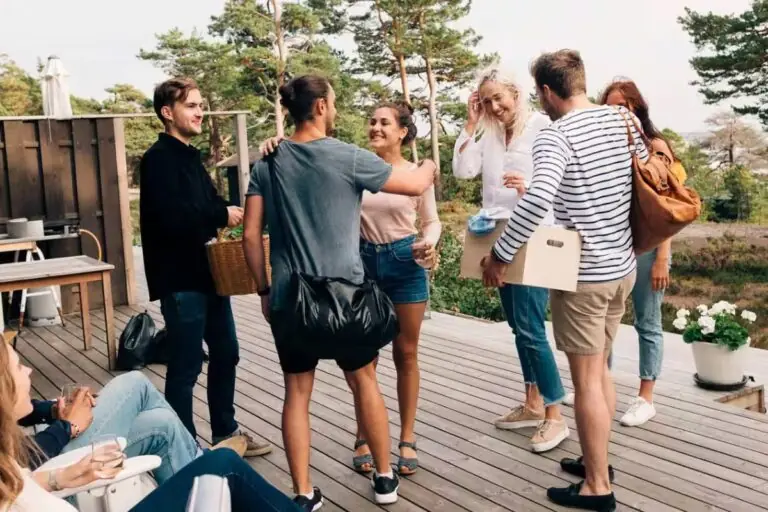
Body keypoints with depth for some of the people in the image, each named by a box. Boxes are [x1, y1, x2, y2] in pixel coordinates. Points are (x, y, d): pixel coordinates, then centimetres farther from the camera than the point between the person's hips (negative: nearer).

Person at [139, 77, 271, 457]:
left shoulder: (190, 156, 16)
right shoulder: (158, 158, -12)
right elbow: (173, 217, -26)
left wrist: (227, 214, -4)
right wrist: (222, 216, -15)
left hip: (208, 273, 9)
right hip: (180, 279, -9)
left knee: (225, 353, 17)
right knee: (186, 366, 0)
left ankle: (225, 432, 33)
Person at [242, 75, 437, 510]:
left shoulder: (268, 164, 3)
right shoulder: (348, 158, -8)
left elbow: (251, 235, 1)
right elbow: (417, 186, 0)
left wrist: (264, 289, 12)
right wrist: (431, 165, 23)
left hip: (289, 297, 3)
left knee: (297, 391, 10)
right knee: (364, 380, 15)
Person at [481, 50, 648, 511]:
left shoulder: (556, 135, -18)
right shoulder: (622, 119, 5)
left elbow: (539, 199, -34)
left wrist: (500, 255, -25)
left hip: (584, 275, -8)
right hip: (623, 267, 8)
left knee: (586, 381, 4)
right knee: (600, 369, 21)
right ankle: (597, 460, 35)